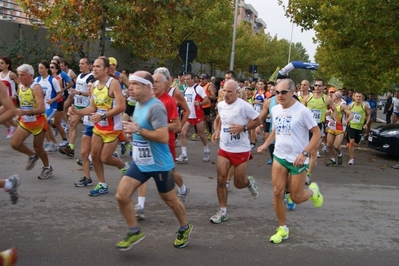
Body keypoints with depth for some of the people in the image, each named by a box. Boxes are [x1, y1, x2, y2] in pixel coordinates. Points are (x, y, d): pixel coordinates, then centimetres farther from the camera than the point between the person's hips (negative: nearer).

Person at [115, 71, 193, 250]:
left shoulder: (155, 107, -23)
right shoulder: (138, 104, 6)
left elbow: (163, 137, -31)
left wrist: (138, 130, -26)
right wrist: (132, 129, 5)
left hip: (159, 165, -8)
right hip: (139, 163, 8)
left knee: (170, 200, 12)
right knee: (121, 196, -2)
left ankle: (184, 229, 39)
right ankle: (134, 232, 17)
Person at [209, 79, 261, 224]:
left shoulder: (244, 106, -18)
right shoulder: (220, 105, 1)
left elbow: (257, 121, -10)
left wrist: (242, 128, -24)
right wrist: (217, 131, 4)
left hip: (241, 150, -5)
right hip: (224, 149, 5)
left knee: (239, 183, 5)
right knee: (221, 180, -1)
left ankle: (249, 182, 41)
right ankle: (222, 211, 13)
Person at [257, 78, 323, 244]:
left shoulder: (302, 111, -17)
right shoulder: (275, 110, 2)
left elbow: (317, 134, -13)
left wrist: (304, 153, -22)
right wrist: (266, 144, 7)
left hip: (297, 159, -5)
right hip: (279, 156, 5)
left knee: (296, 198, 3)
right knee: (277, 193, -1)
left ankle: (313, 191, 38)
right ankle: (283, 229, 15)